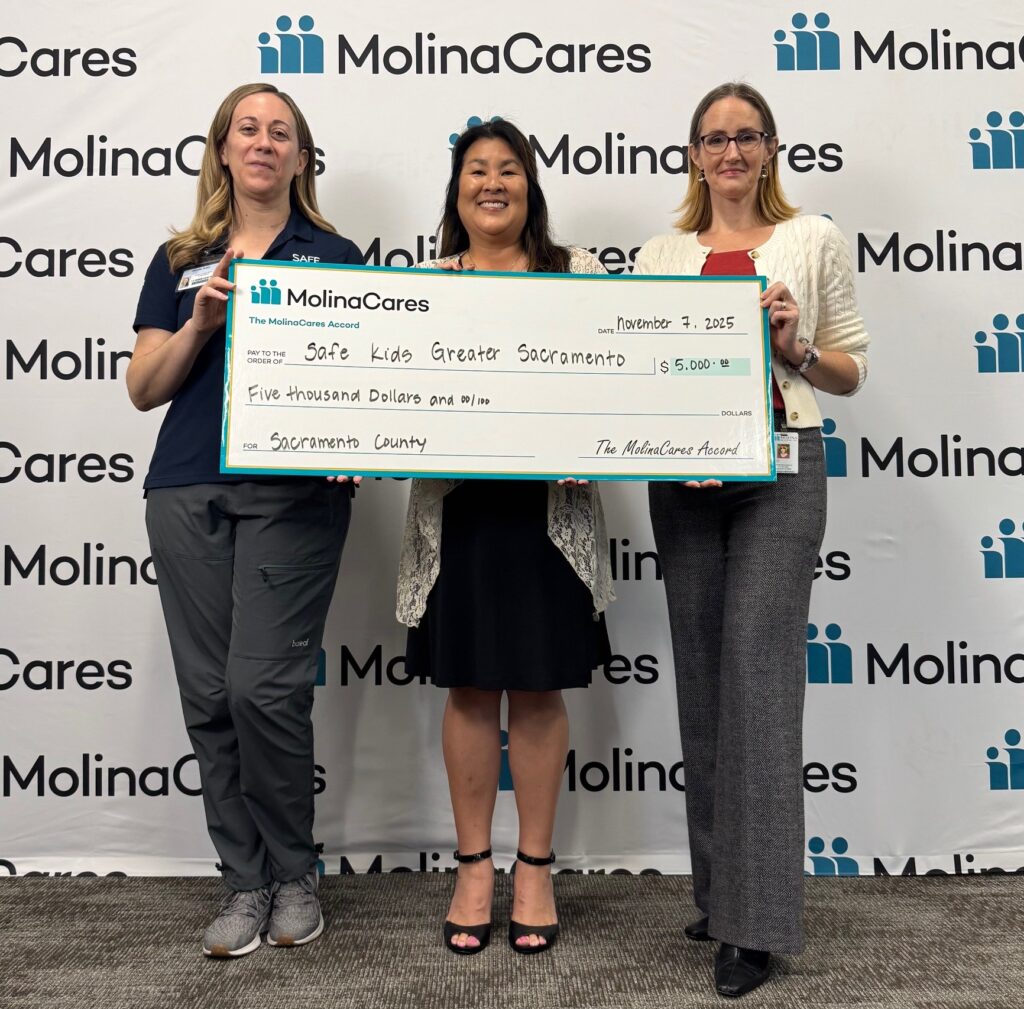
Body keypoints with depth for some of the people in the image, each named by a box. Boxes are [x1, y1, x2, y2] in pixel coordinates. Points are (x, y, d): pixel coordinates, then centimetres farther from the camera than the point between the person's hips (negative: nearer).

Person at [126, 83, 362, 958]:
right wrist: (200, 323, -5)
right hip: (189, 491, 3)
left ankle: (294, 875, 14)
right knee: (209, 695, 4)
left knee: (265, 687, -9)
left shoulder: (336, 257, 10)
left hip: (294, 492, -3)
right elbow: (144, 388, 11)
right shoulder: (180, 261, 17)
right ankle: (247, 883, 19)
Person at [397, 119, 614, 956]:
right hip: (455, 506, 1)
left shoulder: (578, 275, 7)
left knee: (539, 689, 7)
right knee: (469, 689, 8)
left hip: (549, 507, -1)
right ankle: (474, 866, 25)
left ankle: (536, 867, 24)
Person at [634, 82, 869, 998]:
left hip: (780, 468, -3)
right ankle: (718, 887, 23)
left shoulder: (812, 240, 8)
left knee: (758, 672, -10)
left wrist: (792, 345, -10)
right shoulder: (661, 254, 15)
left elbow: (851, 372, 8)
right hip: (682, 476, 4)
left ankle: (757, 920, 0)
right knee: (703, 679, 8)